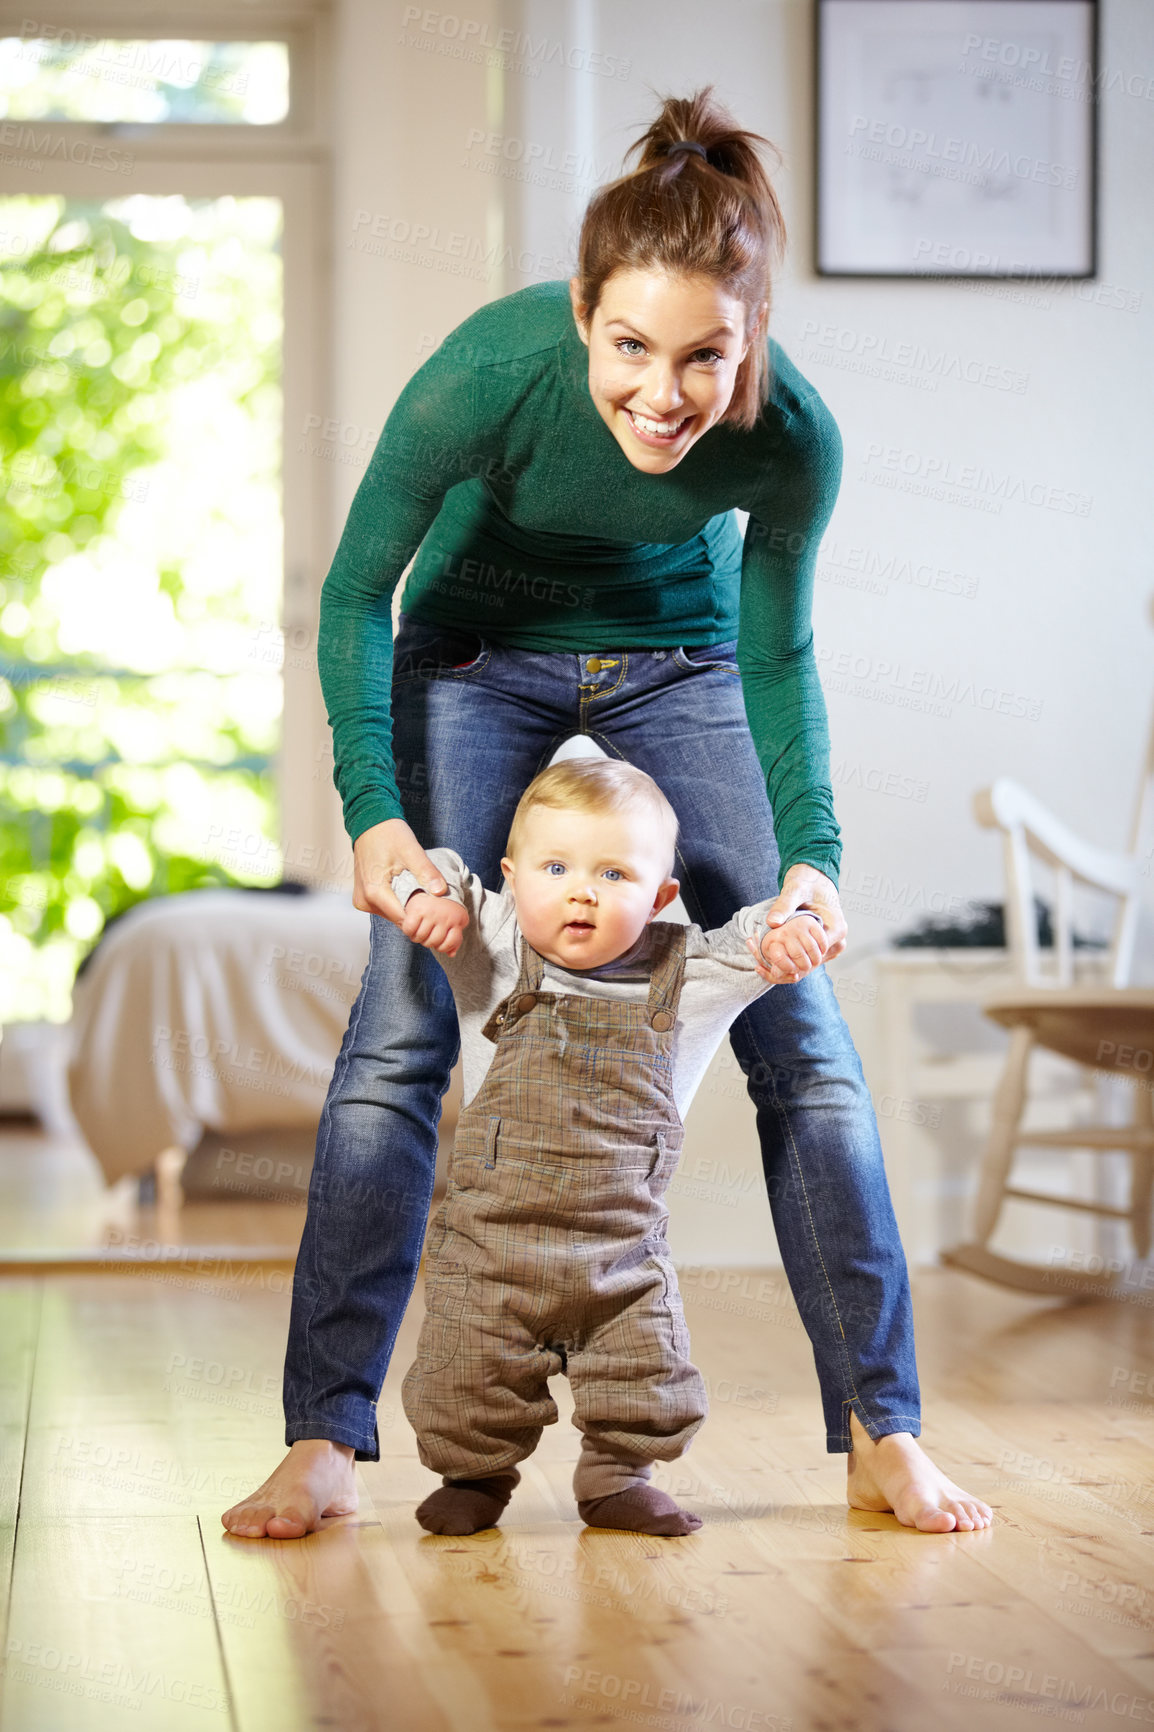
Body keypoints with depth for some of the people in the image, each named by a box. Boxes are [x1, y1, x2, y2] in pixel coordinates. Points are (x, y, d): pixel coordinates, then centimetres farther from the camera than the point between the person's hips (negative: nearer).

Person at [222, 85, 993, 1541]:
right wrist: (374, 809, -29)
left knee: (799, 1033, -5)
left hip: (677, 666, 1)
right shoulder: (488, 374, -34)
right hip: (478, 657, -1)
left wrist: (813, 850, -21)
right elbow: (356, 592, -18)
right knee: (400, 1028, -11)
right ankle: (324, 1441, -4)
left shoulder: (791, 436, -28)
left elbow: (776, 656, -10)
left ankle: (882, 1436, 4)